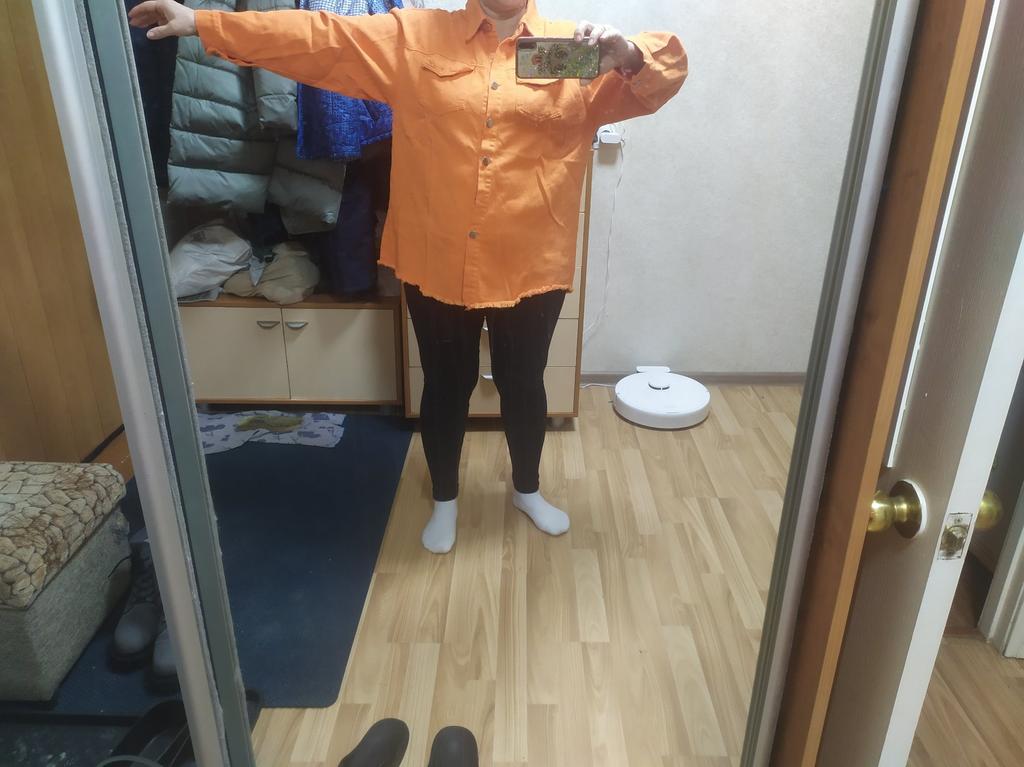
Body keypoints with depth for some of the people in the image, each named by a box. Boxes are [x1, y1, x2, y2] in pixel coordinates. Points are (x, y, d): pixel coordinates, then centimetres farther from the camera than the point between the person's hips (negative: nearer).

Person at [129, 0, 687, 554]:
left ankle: (527, 489, 43)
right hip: (437, 262, 0)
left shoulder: (576, 49, 2)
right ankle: (445, 498, 39)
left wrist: (626, 53, -28)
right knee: (446, 385, 15)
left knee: (523, 384, 17)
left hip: (531, 267, 0)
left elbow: (664, 70, -5)